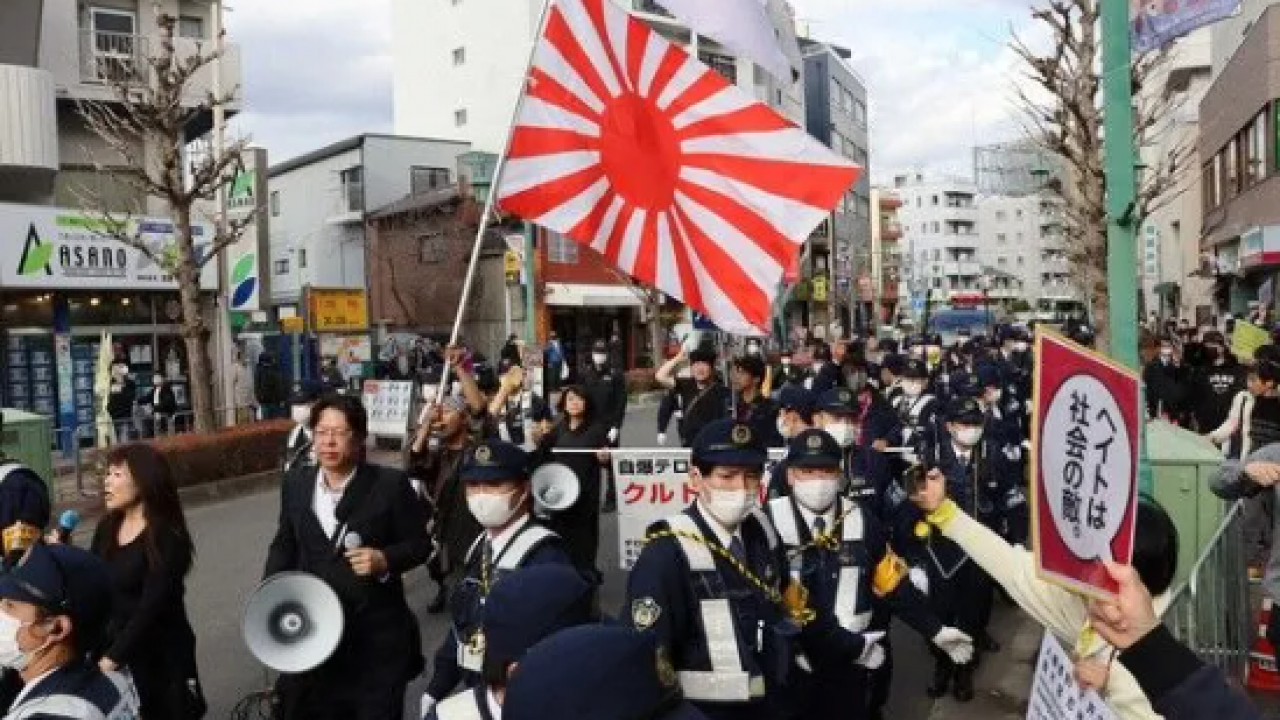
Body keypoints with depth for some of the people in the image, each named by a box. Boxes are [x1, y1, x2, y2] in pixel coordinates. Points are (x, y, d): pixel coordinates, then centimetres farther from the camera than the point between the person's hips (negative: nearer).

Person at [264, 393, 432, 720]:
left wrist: (385, 560, -22)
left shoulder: (390, 484, -10)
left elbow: (420, 544, -4)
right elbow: (285, 543, 12)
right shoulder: (295, 483, 3)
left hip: (376, 633, -3)